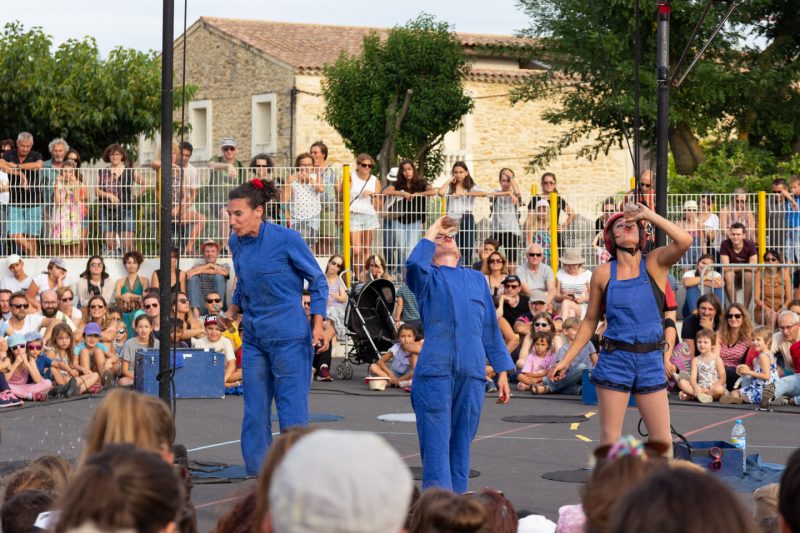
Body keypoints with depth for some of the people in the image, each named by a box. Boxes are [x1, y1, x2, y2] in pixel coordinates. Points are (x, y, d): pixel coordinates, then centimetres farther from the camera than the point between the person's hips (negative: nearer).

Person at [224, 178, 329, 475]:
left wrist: (318, 326, -11)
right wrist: (234, 309, 4)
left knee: (292, 410, -3)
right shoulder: (236, 243, 5)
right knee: (254, 412, 8)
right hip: (254, 338, 6)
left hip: (289, 338, -6)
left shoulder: (287, 240, -12)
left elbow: (318, 281, -4)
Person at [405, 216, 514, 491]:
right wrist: (431, 233, 5)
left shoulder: (477, 279, 24)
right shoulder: (428, 278, 13)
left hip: (472, 375, 4)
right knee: (436, 442, -7)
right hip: (435, 370, -3)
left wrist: (502, 371, 16)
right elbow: (414, 264, -12)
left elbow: (490, 328, 23)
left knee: (461, 443, 6)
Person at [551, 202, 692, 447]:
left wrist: (649, 214, -16)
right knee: (609, 437, 2)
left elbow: (684, 241, -20)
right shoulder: (603, 274, 1)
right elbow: (590, 322, 10)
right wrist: (566, 360, 9)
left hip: (650, 361, 0)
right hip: (614, 360, 0)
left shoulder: (654, 263, 0)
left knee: (662, 440, 2)